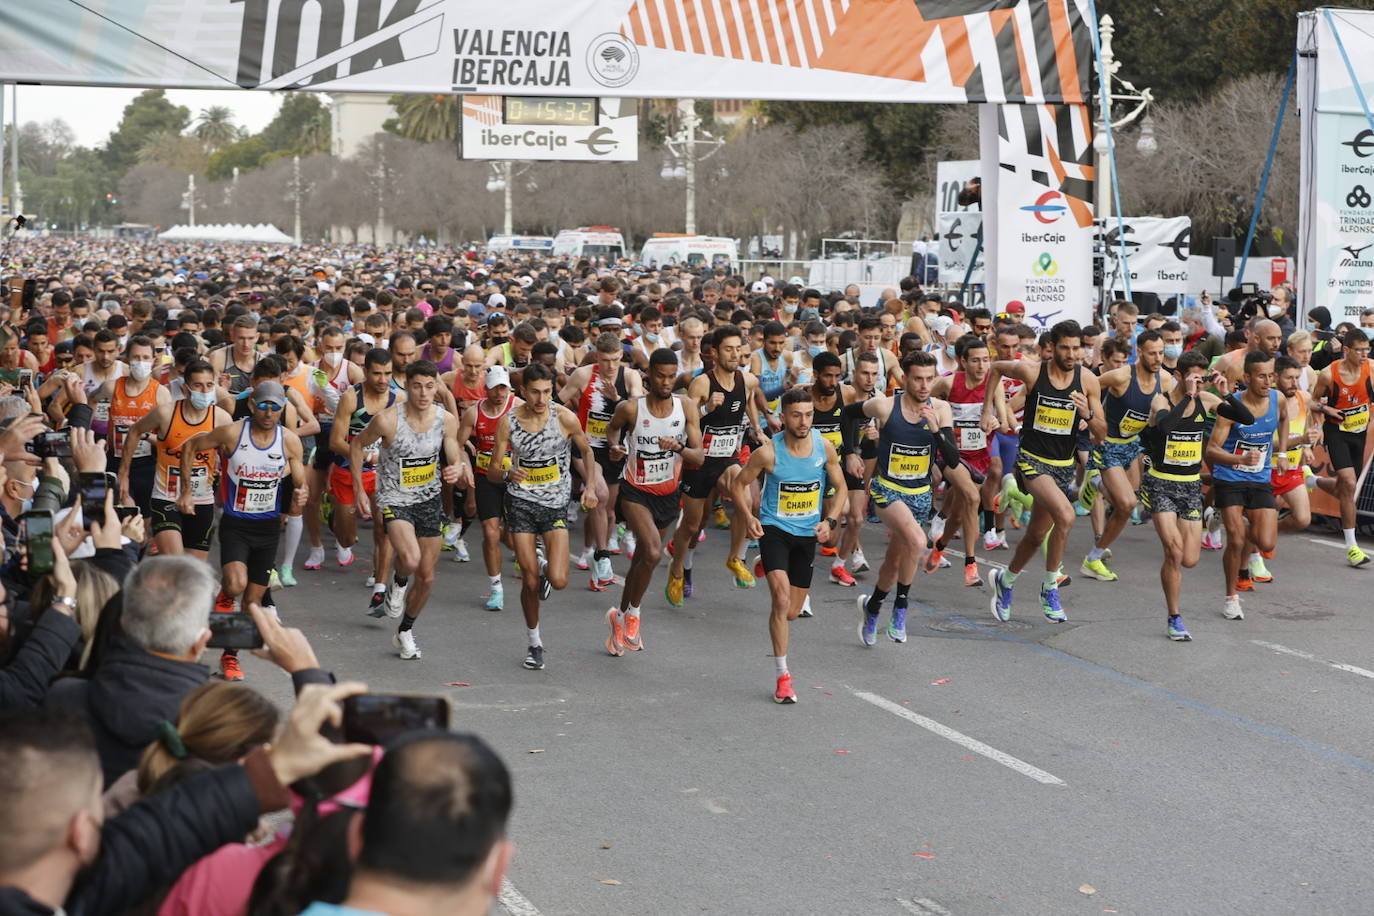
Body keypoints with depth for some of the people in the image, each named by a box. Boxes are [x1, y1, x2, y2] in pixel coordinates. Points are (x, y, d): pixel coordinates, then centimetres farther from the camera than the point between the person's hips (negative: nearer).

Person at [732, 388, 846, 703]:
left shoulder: (825, 448, -7)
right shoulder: (768, 452, -15)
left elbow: (839, 488, 7)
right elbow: (739, 484, -1)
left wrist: (829, 520, -8)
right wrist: (747, 516, -16)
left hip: (808, 534, 3)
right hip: (774, 530, -3)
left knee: (792, 612, 9)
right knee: (781, 600, -20)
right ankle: (783, 677, -12)